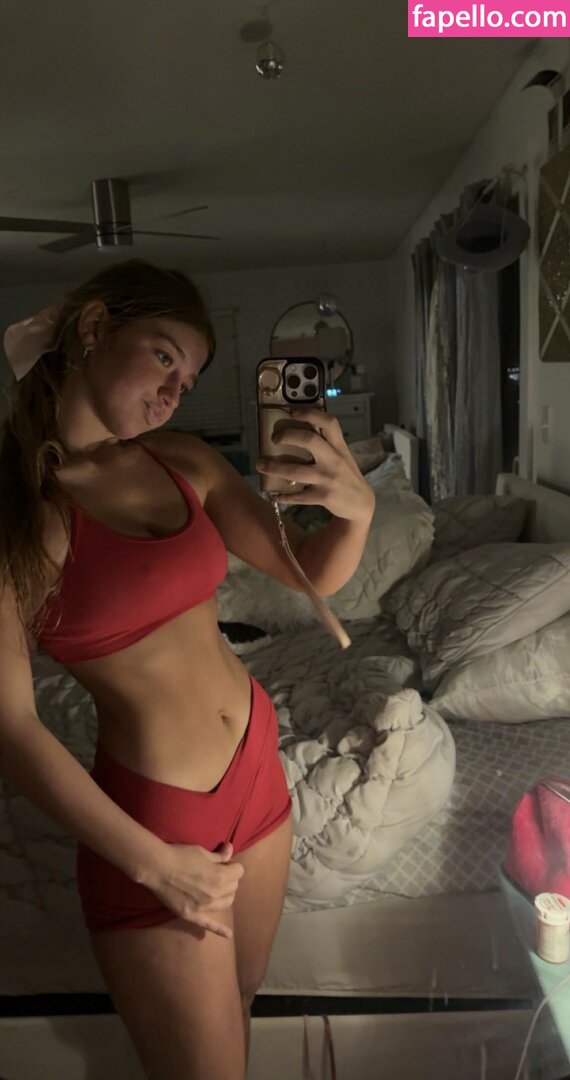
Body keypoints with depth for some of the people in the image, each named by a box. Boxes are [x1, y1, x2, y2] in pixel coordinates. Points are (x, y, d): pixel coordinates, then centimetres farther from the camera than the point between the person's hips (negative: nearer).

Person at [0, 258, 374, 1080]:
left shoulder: (184, 460, -2)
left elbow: (312, 574, 2)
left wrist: (357, 510, -21)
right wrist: (156, 863, -14)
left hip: (257, 759, 5)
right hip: (151, 813, -5)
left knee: (242, 996, 27)